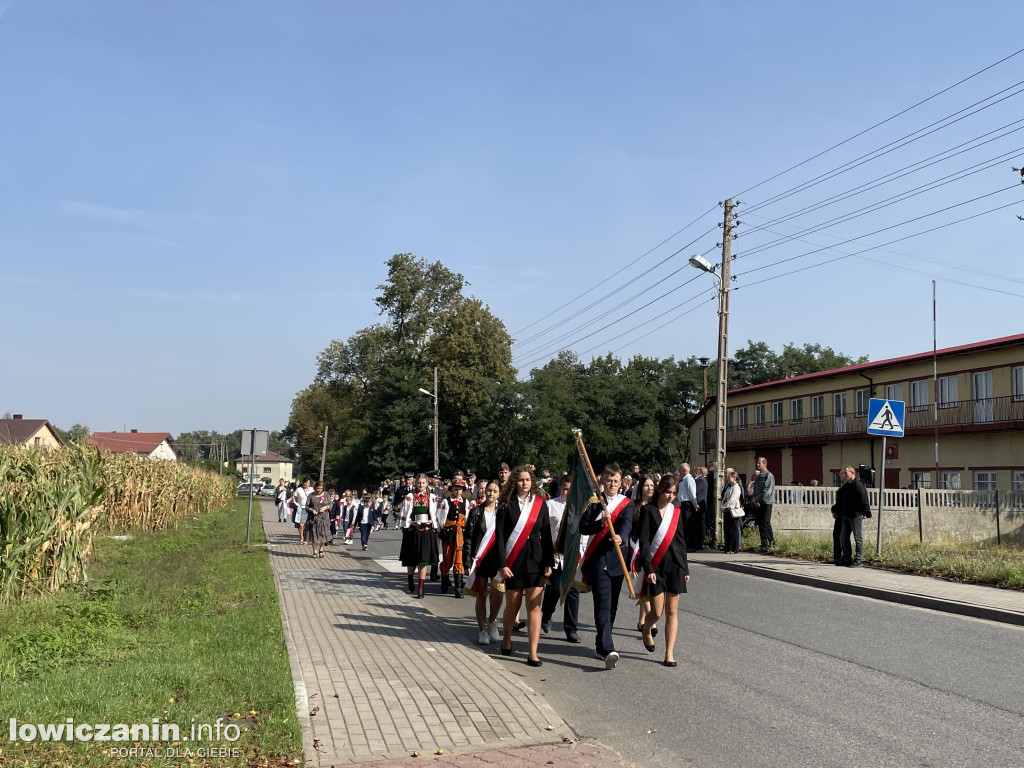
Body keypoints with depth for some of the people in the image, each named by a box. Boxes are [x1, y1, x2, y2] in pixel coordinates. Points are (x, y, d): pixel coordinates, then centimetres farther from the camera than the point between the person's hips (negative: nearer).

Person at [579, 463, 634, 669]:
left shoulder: (627, 503, 6)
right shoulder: (593, 501, 4)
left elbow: (627, 523, -14)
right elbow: (583, 527, -4)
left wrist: (620, 536, -35)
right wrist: (601, 523, -22)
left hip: (617, 559, 3)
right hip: (597, 558, -3)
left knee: (612, 605, 12)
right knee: (603, 604, -14)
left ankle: (601, 645, 28)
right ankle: (608, 649, -23)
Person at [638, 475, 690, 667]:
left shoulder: (676, 511, 9)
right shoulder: (648, 510, -3)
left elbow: (681, 541, 14)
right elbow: (644, 541, -7)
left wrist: (685, 568, 12)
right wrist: (648, 569, -14)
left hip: (674, 565, 3)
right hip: (655, 566, -3)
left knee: (672, 611, 3)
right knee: (657, 612, -2)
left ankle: (669, 654, 9)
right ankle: (646, 630, 32)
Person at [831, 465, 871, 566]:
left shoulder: (858, 486, -12)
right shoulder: (845, 487, 14)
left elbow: (864, 501, -15)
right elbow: (840, 502, 22)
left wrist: (867, 513, -17)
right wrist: (835, 510, 22)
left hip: (856, 515, -9)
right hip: (845, 516, 9)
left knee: (858, 537, -2)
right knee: (844, 537, 10)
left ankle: (858, 560, 2)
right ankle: (847, 559, 17)